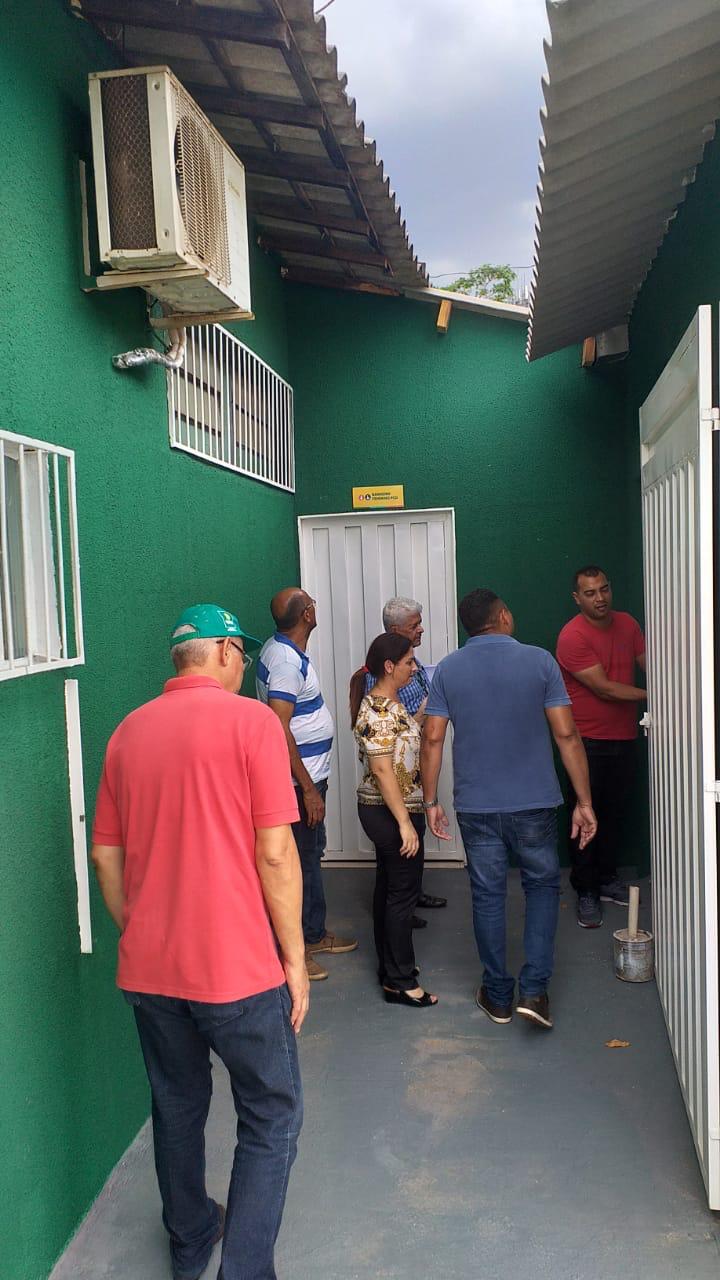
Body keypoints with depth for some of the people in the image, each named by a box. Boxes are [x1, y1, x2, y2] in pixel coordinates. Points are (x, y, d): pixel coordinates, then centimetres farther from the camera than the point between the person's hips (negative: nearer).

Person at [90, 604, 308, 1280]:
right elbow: (274, 852, -15)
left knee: (177, 1109, 24)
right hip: (239, 968, -6)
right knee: (272, 1117, 13)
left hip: (148, 969, 6)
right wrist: (294, 955, -6)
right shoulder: (250, 720, -12)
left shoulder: (127, 732, 4)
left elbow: (106, 856, 8)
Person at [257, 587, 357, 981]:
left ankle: (315, 934, 33)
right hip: (300, 779, -11)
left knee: (312, 854, 19)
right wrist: (309, 788, -24)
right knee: (301, 860, 0)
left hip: (308, 774, 11)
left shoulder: (284, 650, 9)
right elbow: (279, 730, -27)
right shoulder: (286, 660, -23)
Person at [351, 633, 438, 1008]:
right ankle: (400, 982, 9)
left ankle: (390, 967, 29)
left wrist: (423, 712, 12)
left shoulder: (389, 703, 9)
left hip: (381, 810, 10)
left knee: (388, 887, 17)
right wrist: (405, 822, -24)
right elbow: (382, 770, -25)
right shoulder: (379, 710, -21)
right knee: (403, 893, -1)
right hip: (392, 812, -10)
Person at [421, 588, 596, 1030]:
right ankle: (534, 989, 8)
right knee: (543, 885, 17)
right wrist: (584, 801, -3)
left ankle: (498, 995, 23)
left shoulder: (448, 669, -1)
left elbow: (433, 739, -2)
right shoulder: (539, 661, -6)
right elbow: (567, 734, -8)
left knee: (488, 895, 13)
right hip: (535, 802, -1)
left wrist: (431, 801, 7)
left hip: (476, 807, 2)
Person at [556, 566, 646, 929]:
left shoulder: (628, 624, 5)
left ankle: (607, 878, 31)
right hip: (588, 741, -6)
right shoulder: (573, 635, -17)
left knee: (615, 813, 15)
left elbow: (647, 665, 11)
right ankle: (586, 892, 11)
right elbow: (603, 687, -19)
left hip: (624, 738, 6)